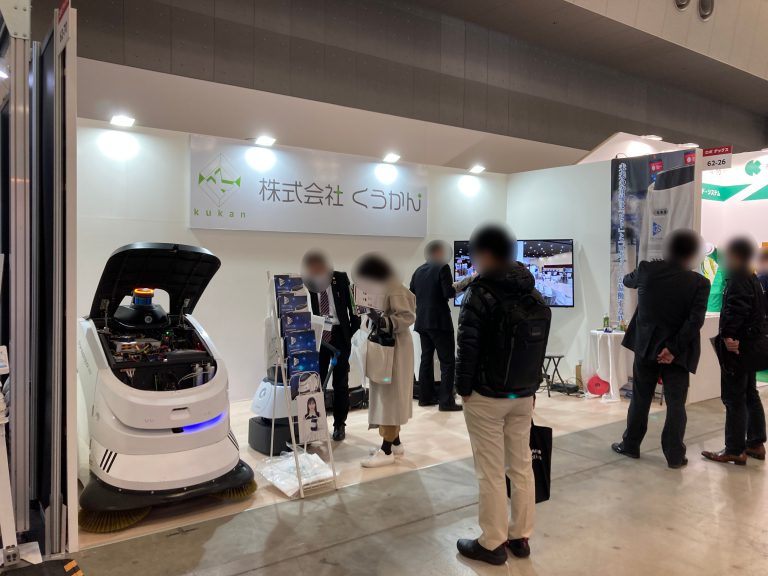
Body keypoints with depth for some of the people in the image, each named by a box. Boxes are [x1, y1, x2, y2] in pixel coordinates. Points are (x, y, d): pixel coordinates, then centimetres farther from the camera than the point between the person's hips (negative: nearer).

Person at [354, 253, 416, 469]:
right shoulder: (379, 287, 8)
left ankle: (387, 450, 4)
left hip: (394, 348, -9)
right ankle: (395, 443, 27)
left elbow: (408, 316, -21)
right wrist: (372, 320, -4)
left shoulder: (394, 288, -19)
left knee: (390, 397, -3)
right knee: (384, 397, 15)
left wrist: (382, 321, -31)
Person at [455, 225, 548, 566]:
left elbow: (468, 347, -16)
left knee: (491, 472, 3)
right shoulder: (535, 296, 7)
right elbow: (541, 346, 9)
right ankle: (520, 537, 26)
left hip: (485, 396, -6)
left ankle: (492, 544, 15)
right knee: (522, 466, 14)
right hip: (524, 395, 7)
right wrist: (531, 385, 13)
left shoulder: (480, 294, -13)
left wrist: (463, 388, -5)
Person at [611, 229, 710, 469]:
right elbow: (695, 320, -18)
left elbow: (628, 281, 16)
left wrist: (636, 274, 39)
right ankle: (675, 455, 13)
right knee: (676, 404, 8)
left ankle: (630, 445, 25)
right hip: (677, 352, -2)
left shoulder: (647, 270, -5)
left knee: (640, 399, 14)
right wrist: (674, 348, -14)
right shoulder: (700, 282, -10)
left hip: (645, 346, 2)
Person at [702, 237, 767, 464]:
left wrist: (728, 335, -29)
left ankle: (735, 451, 0)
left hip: (736, 346, -10)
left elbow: (736, 309, -28)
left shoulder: (738, 279, -15)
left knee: (734, 399, -5)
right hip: (749, 345, 10)